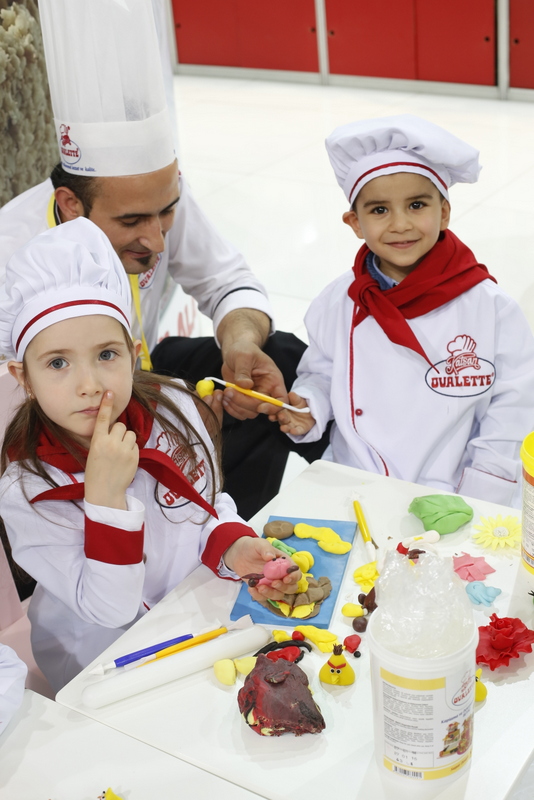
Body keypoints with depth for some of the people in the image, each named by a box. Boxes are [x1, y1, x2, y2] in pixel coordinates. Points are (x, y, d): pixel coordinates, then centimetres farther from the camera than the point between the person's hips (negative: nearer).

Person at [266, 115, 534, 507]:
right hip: (351, 489, 2)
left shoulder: (491, 308, -5)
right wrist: (306, 409, -6)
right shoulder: (339, 303, 2)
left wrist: (473, 503, -7)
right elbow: (321, 375, 16)